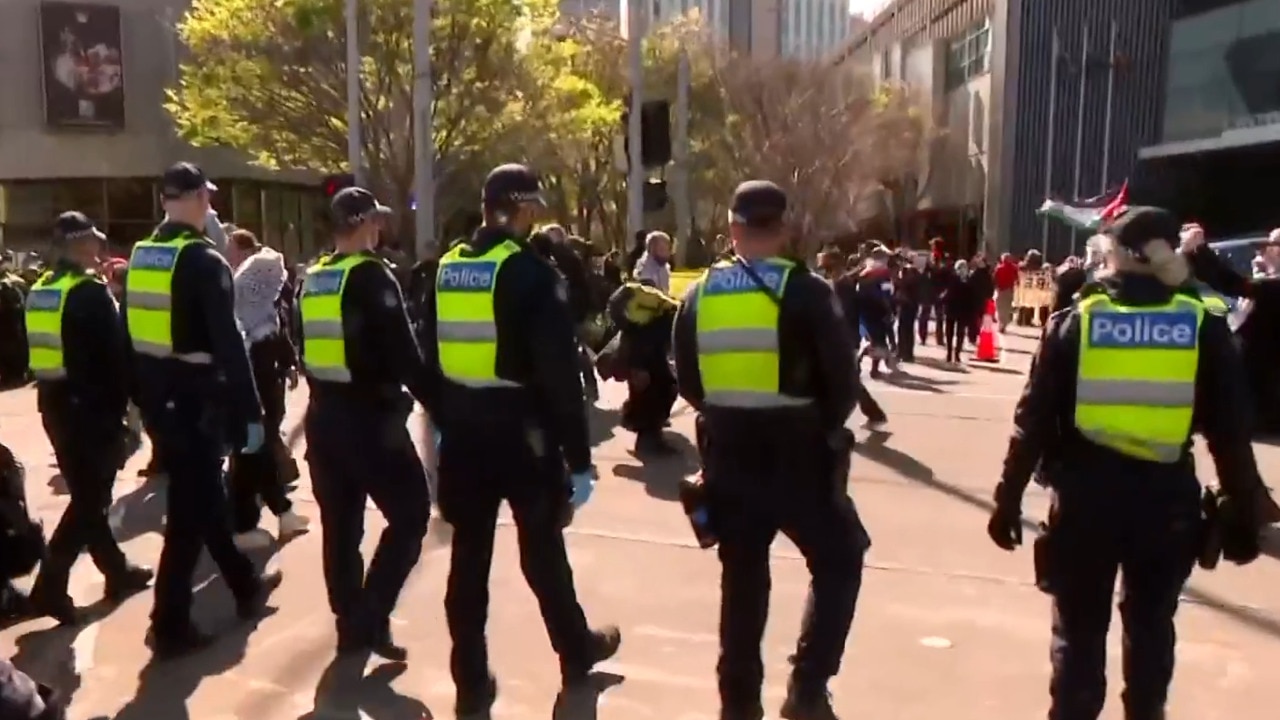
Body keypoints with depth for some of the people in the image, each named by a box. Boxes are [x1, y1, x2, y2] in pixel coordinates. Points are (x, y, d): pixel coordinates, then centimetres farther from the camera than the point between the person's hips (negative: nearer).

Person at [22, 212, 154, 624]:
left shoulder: (39, 290, 10)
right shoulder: (91, 291, -15)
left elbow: (38, 354, 15)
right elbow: (115, 356, -16)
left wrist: (50, 392, 20)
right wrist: (120, 408, -8)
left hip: (54, 404, 9)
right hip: (90, 408, -9)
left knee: (86, 494, 15)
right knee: (91, 498, -2)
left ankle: (117, 572, 26)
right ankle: (50, 585, -4)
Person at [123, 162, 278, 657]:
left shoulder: (139, 256, 9)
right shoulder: (204, 260, -15)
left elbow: (130, 332, 14)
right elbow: (228, 343, -20)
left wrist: (140, 394, 21)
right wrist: (250, 411, -18)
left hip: (158, 398, 8)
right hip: (195, 401, -8)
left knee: (205, 494, 19)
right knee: (189, 510, 0)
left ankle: (245, 586, 34)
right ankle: (170, 626, 7)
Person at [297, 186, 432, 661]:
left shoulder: (312, 279, 9)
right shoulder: (371, 275, -14)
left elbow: (305, 352, 16)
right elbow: (403, 354, -19)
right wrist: (436, 405, -15)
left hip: (323, 415, 8)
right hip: (370, 417, -8)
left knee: (340, 523, 13)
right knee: (410, 512, 2)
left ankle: (350, 623, 22)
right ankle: (372, 615, -3)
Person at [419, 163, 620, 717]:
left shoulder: (446, 269, 5)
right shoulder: (531, 271, -13)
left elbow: (431, 358, 12)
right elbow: (560, 373, -16)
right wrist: (579, 455, -12)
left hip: (463, 431, 5)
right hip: (521, 430, -5)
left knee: (469, 555, 10)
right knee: (542, 548, 12)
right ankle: (576, 651, 33)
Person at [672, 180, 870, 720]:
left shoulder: (700, 294, 2)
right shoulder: (806, 291, -11)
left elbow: (687, 379, 7)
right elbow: (843, 380, -9)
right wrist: (823, 427, 7)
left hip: (728, 456, 4)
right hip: (797, 456, -4)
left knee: (742, 577, 17)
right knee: (838, 562, 15)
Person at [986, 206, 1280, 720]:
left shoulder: (1075, 320, -4)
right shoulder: (1204, 324, -2)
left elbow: (1034, 419, -5)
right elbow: (1231, 426, -1)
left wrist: (1010, 496, 1)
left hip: (1086, 493, -1)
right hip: (1166, 495, 2)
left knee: (1079, 627, 11)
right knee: (1151, 621, 22)